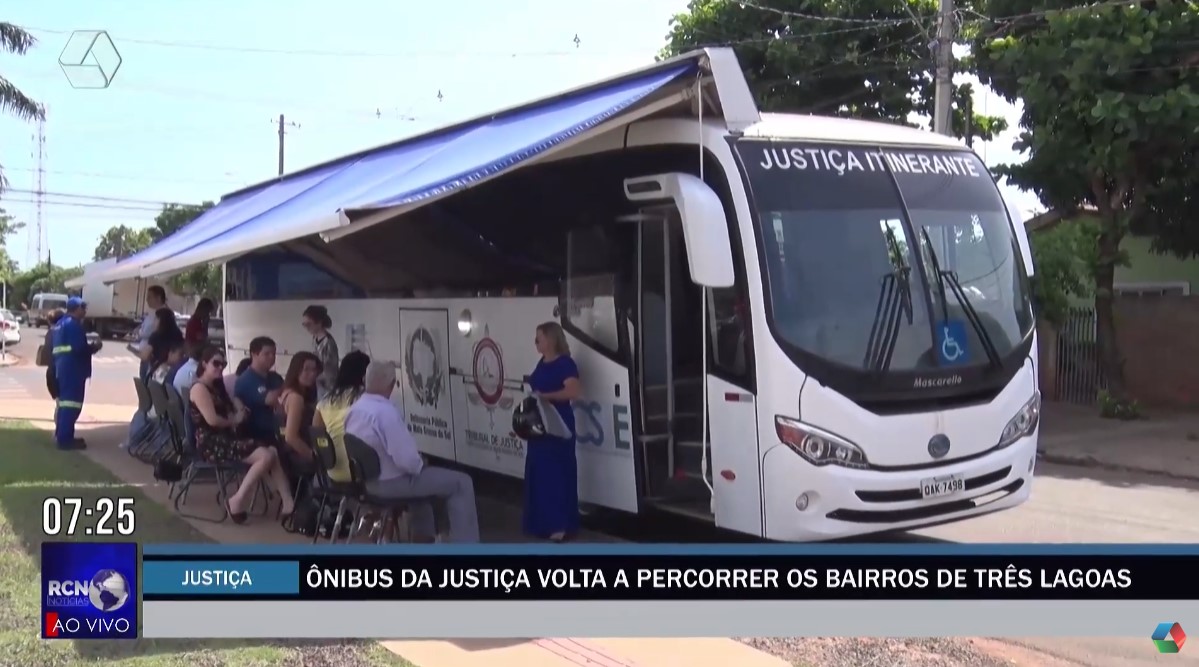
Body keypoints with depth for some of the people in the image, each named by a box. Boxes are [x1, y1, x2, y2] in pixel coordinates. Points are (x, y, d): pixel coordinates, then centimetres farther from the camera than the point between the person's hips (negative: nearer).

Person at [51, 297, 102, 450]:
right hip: (73, 369, -11)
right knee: (71, 402, -9)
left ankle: (61, 435, 24)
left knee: (64, 400, 18)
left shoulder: (60, 324, 19)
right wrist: (94, 347, -3)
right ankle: (65, 439, -9)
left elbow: (53, 347, 23)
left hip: (62, 367, 11)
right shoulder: (74, 324, -13)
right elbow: (80, 348, -22)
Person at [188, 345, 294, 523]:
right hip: (210, 443, -9)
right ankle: (237, 502, -14)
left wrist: (240, 411, -2)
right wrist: (234, 421, -2)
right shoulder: (199, 388, -8)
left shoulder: (216, 387, 23)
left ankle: (287, 504, -17)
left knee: (273, 451, -11)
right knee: (265, 456, -23)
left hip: (225, 437, 9)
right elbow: (212, 420, -19)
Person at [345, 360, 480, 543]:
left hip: (365, 479, 9)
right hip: (389, 482, -9)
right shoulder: (386, 412, -27)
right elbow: (406, 459, -29)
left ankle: (425, 535, 48)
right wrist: (420, 464, -7)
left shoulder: (354, 409, -1)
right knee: (461, 482, -3)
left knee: (419, 474, 37)